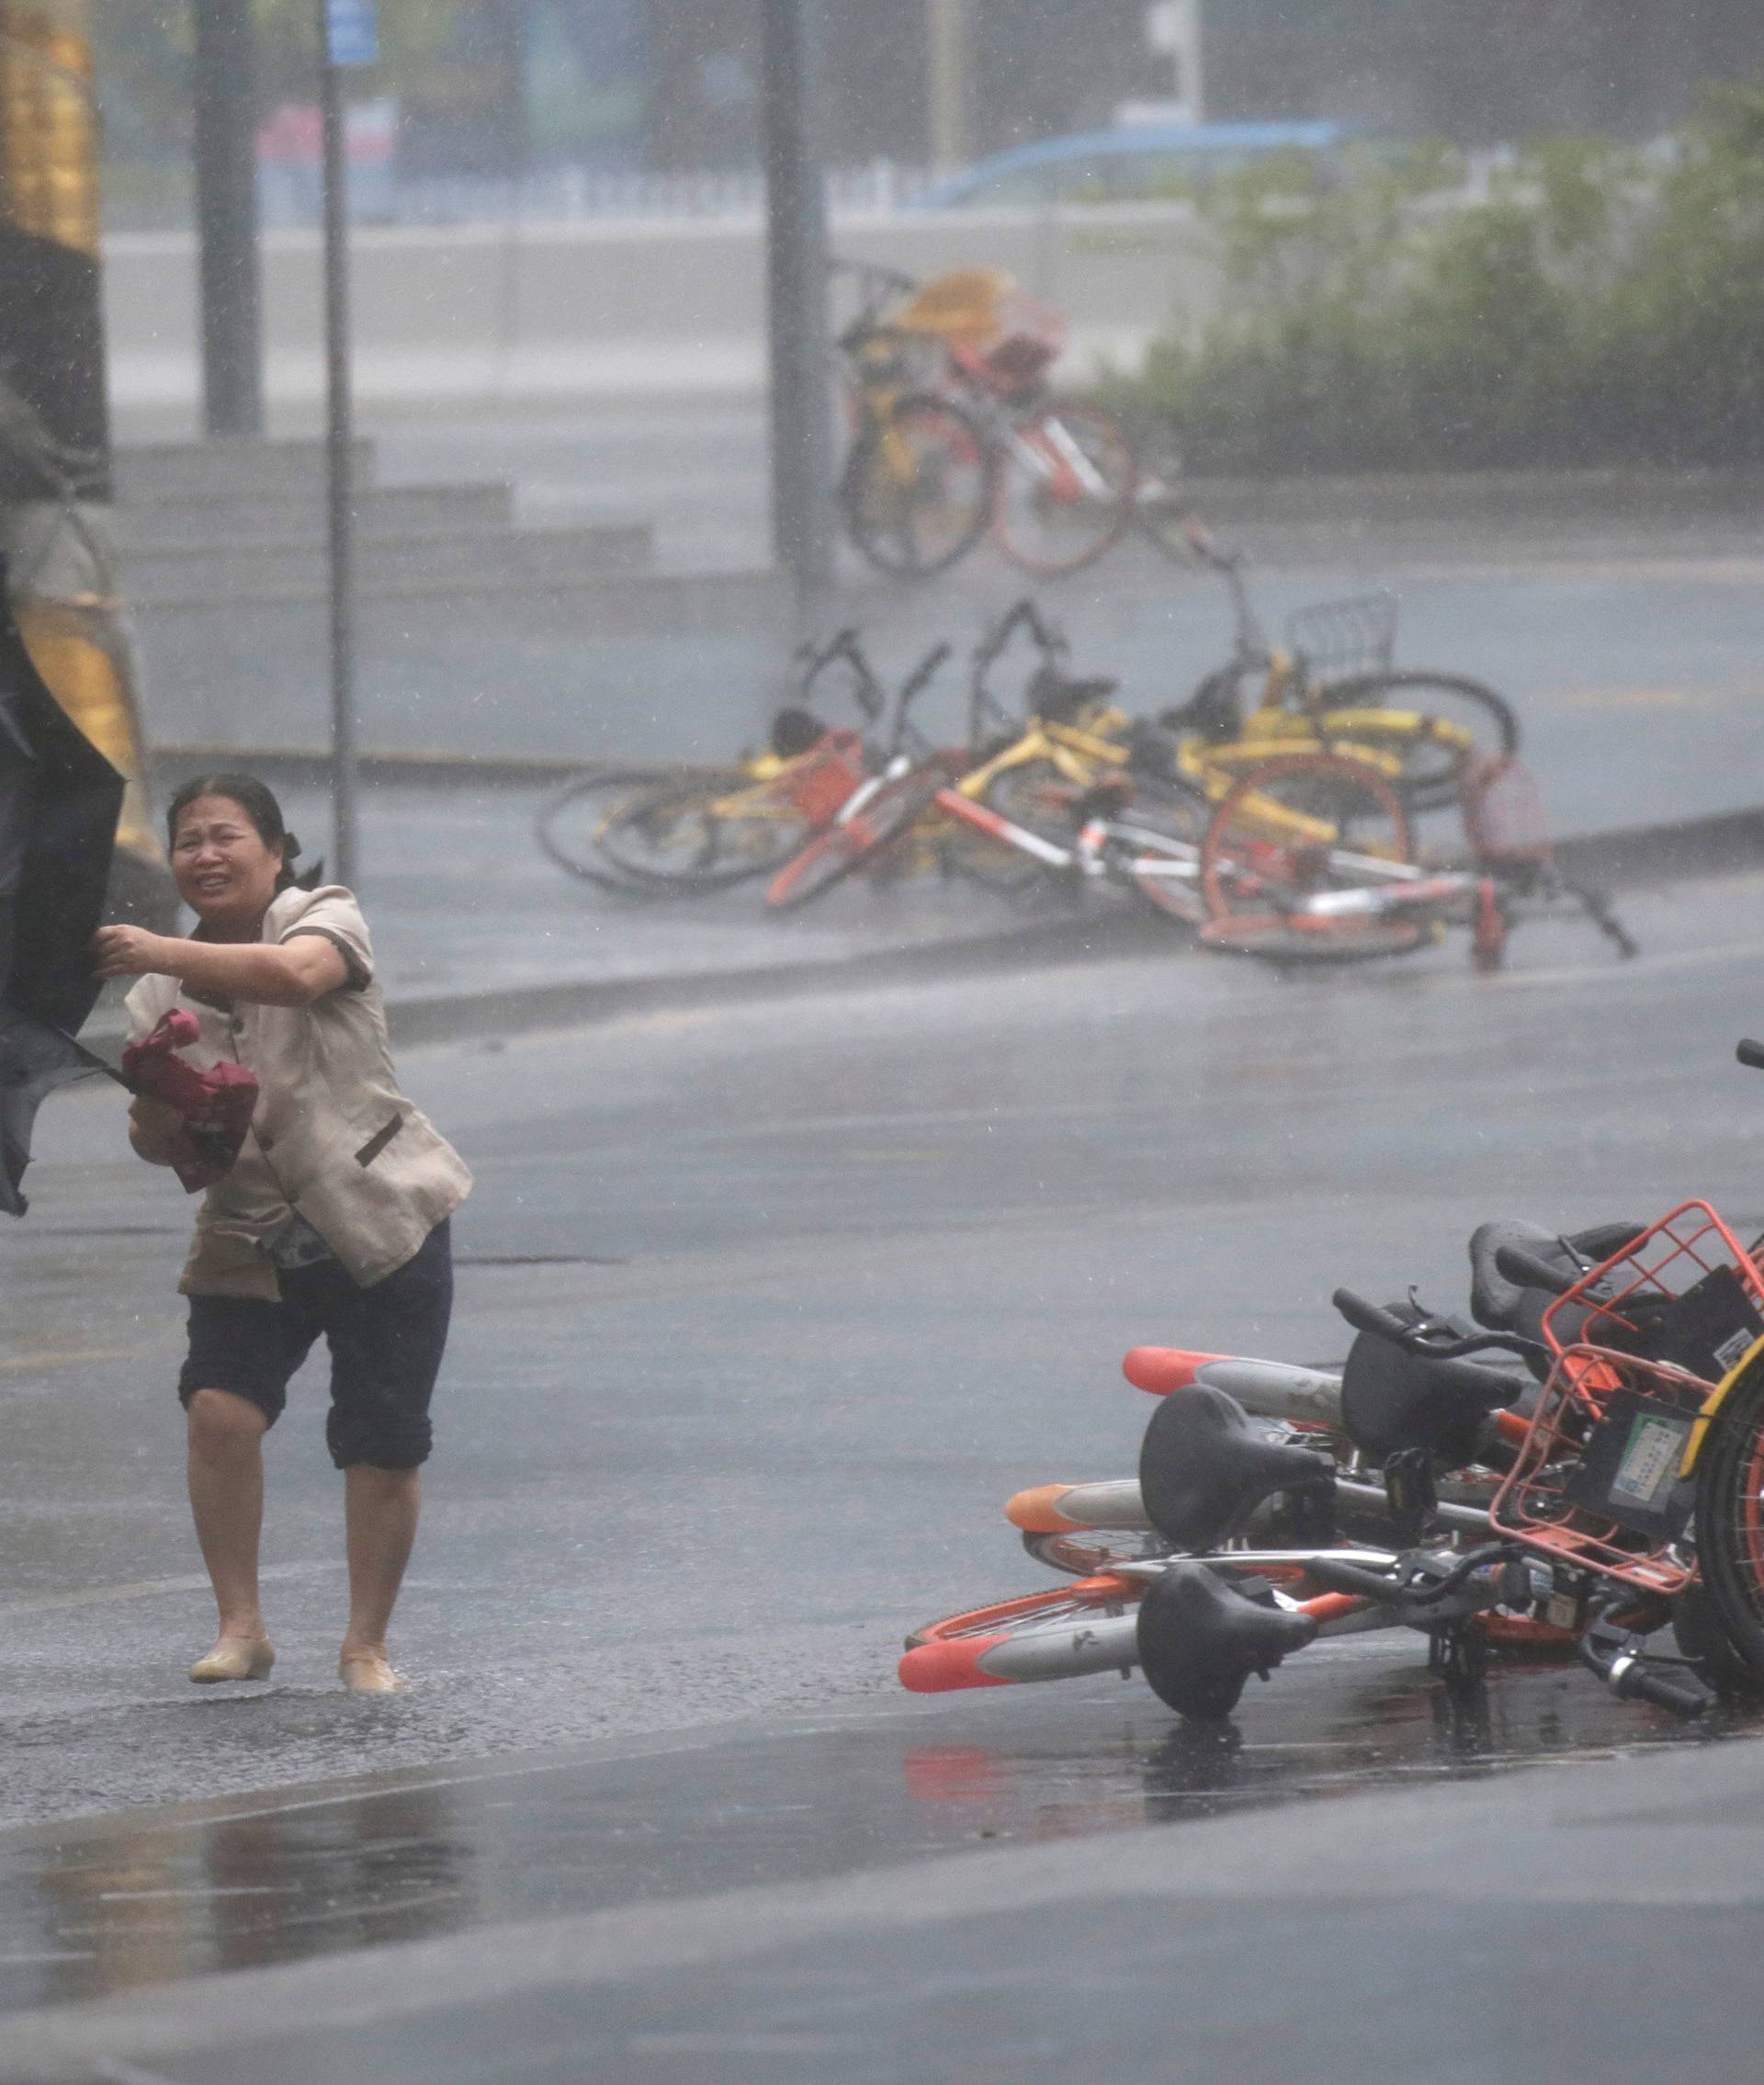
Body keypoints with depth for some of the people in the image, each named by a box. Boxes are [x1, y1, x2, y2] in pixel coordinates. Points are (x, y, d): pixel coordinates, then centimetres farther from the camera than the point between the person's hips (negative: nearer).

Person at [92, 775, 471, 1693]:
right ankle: (239, 1626, -9)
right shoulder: (162, 995, 6)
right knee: (218, 1408, -18)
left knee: (383, 1444, -3)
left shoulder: (325, 919, -7)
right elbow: (156, 1146, 6)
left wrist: (164, 954, -43)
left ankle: (366, 1644, 12)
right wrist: (157, 1107, -18)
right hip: (250, 1239, 3)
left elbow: (294, 974, -33)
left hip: (380, 1221, -3)